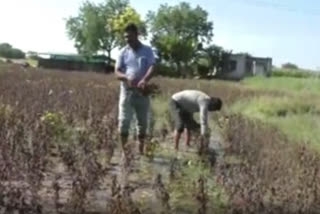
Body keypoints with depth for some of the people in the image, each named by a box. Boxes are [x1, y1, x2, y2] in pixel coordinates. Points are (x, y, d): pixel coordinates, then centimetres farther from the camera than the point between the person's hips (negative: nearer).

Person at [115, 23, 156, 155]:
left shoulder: (147, 51, 3)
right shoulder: (123, 52, 5)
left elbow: (152, 68, -11)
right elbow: (117, 72, 0)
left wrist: (145, 80, -31)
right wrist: (126, 78, -23)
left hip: (142, 92, 0)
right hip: (127, 91, 0)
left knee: (143, 122, 7)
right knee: (124, 121, -6)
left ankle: (141, 151, 19)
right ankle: (124, 151, 4)